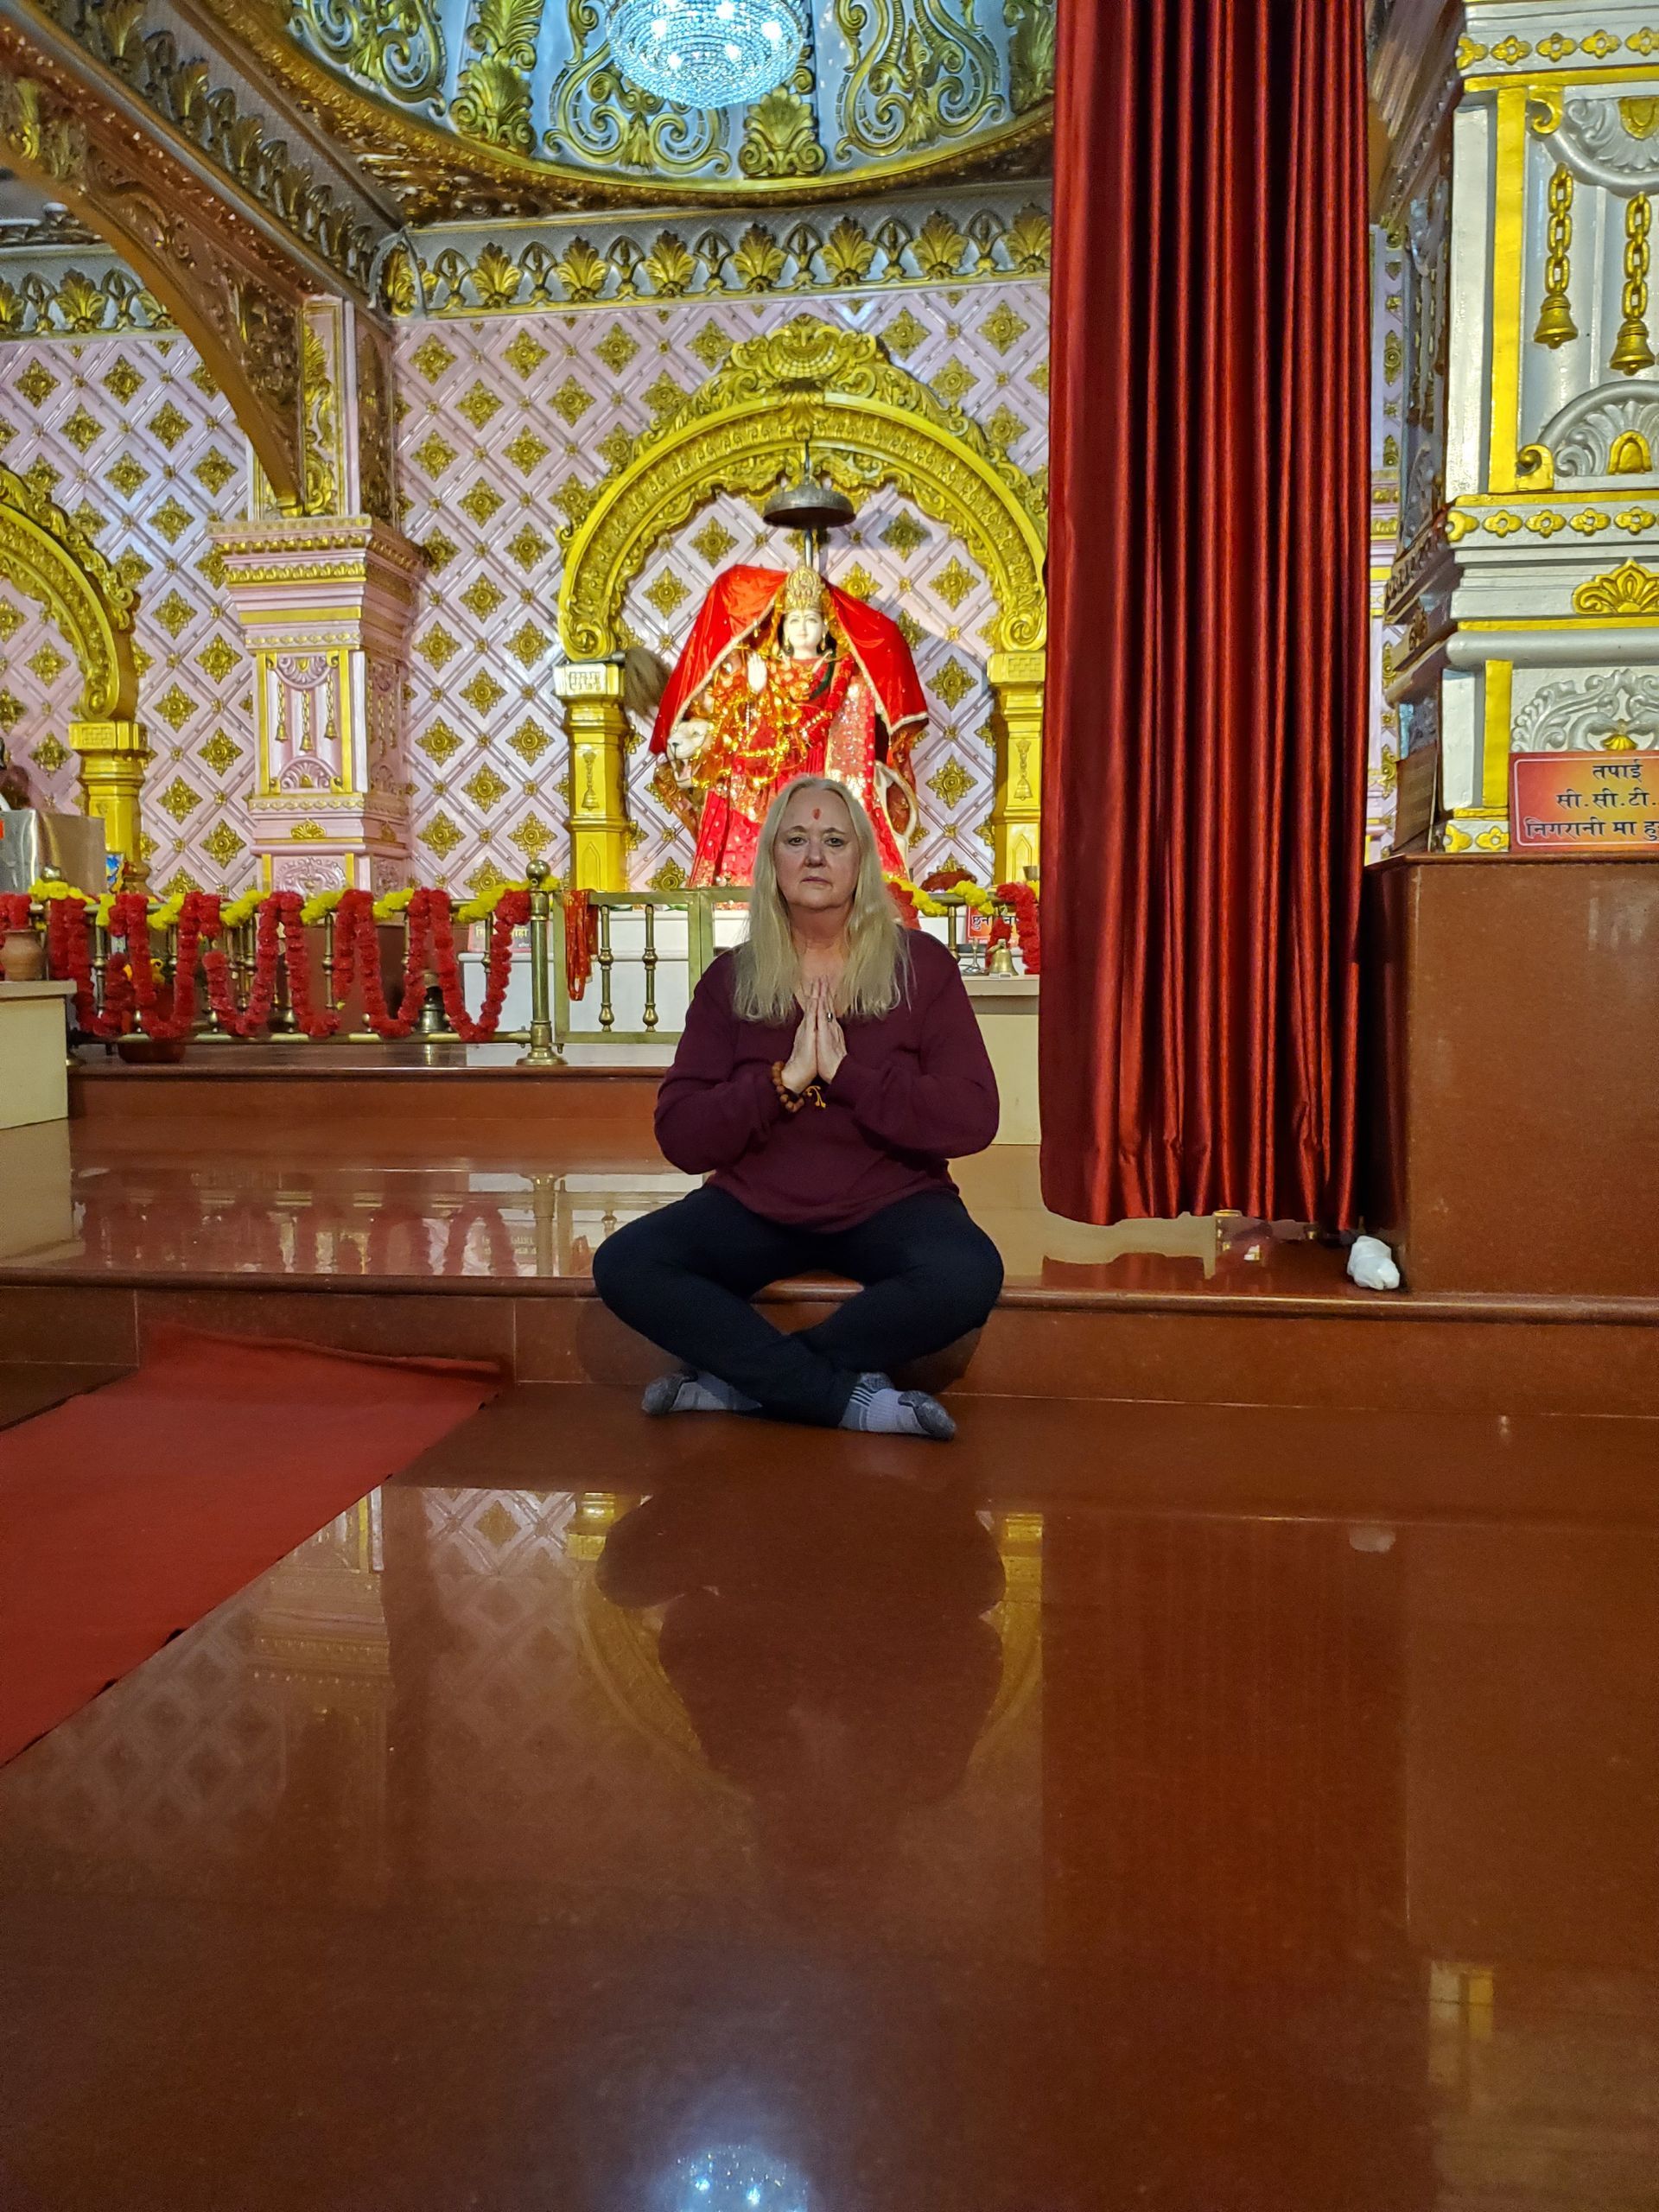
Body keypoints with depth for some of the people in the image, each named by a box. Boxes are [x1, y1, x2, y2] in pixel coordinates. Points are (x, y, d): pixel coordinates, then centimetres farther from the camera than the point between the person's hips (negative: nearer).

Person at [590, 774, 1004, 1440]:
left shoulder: (920, 964, -1)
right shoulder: (731, 978, 3)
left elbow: (972, 1120, -10)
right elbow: (681, 1137, -4)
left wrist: (844, 1071, -19)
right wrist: (784, 1080, -18)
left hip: (891, 1207, -1)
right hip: (755, 1209, 2)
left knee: (968, 1276, -33)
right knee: (623, 1265, -24)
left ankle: (739, 1377, -20)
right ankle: (851, 1395, -22)